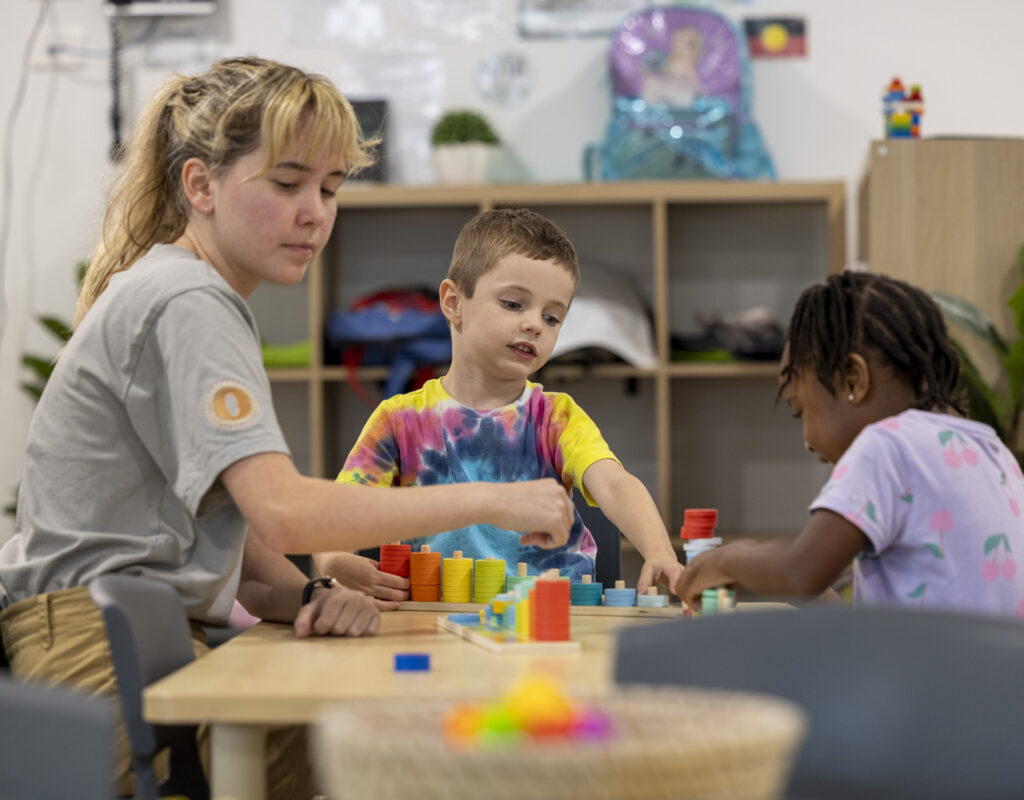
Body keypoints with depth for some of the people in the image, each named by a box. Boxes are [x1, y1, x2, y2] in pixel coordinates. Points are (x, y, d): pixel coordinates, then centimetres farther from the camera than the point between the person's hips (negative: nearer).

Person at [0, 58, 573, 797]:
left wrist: (309, 597, -5)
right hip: (101, 647, -9)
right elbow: (283, 511, -25)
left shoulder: (202, 300, 20)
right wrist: (487, 501, -22)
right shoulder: (185, 305, -12)